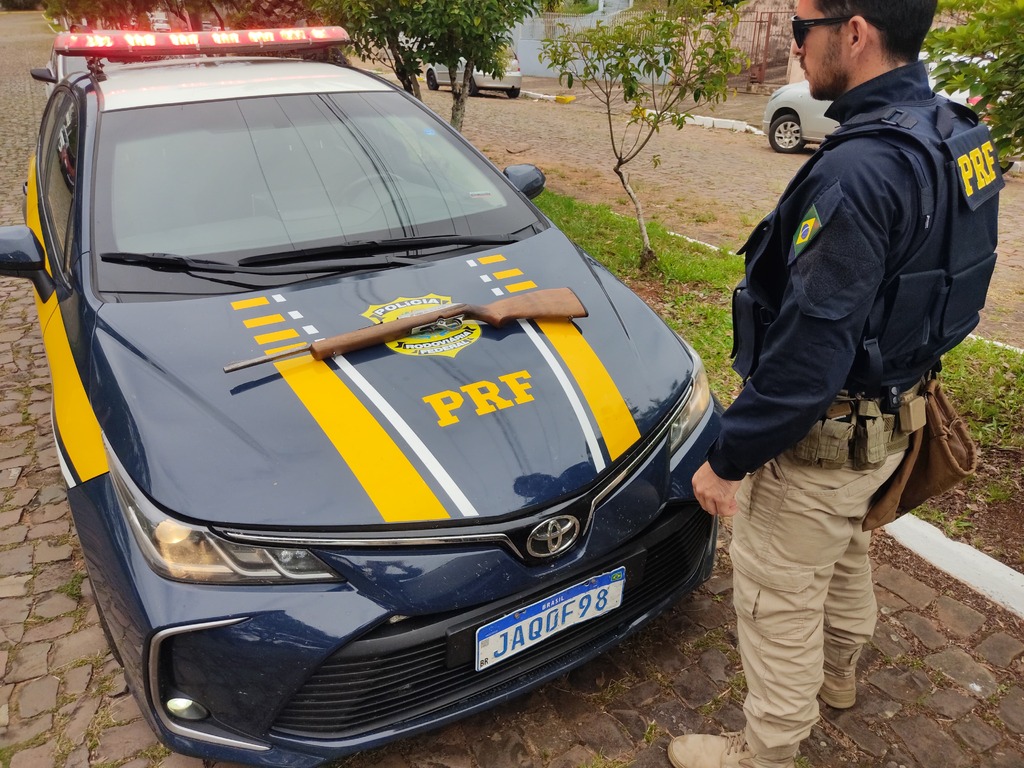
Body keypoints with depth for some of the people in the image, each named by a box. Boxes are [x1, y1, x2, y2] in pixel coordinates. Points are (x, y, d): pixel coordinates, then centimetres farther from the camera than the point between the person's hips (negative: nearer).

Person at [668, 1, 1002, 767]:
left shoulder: (860, 170, -31)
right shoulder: (953, 133, 1)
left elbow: (810, 351, -30)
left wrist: (728, 457, -20)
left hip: (820, 436, -9)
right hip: (889, 414, 10)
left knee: (779, 601, 10)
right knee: (844, 556, 30)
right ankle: (837, 671, 56)